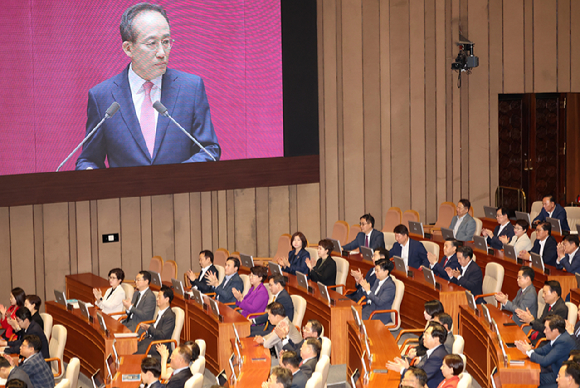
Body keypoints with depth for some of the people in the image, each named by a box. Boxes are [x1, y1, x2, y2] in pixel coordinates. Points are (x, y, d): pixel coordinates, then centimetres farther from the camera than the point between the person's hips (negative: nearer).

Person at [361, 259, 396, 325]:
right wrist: (364, 287, 0)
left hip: (380, 316, -8)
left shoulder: (390, 286, -18)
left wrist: (368, 291, -21)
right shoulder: (378, 281, 9)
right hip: (369, 308, 8)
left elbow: (379, 302, -24)